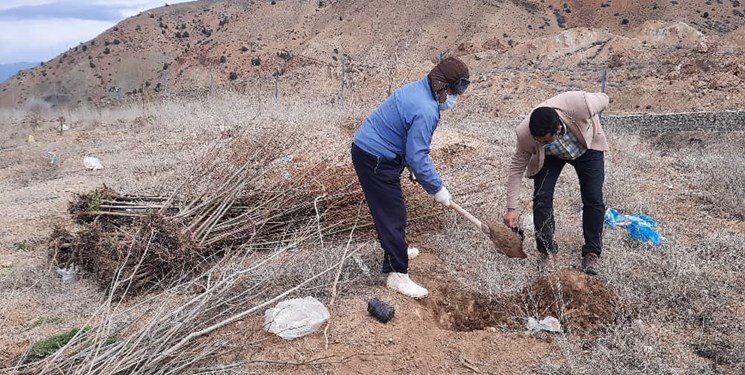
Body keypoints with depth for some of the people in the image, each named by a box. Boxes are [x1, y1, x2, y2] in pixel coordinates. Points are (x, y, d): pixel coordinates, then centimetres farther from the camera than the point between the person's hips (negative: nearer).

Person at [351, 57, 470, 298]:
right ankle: (397, 274, 2)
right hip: (375, 160, -11)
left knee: (389, 206, 25)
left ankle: (395, 249, 43)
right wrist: (437, 189, -11)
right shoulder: (425, 111, -25)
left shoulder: (417, 88, 6)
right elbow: (417, 159, -24)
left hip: (366, 148, 11)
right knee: (392, 213, -5)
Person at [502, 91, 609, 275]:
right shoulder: (525, 134, -36)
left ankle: (591, 253, 9)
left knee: (594, 200, -6)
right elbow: (516, 168, -22)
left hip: (586, 148, 0)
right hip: (550, 157, 0)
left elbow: (603, 99, -18)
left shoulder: (579, 104, -43)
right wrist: (512, 208, -23)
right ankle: (546, 251, 3)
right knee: (541, 198, -14)